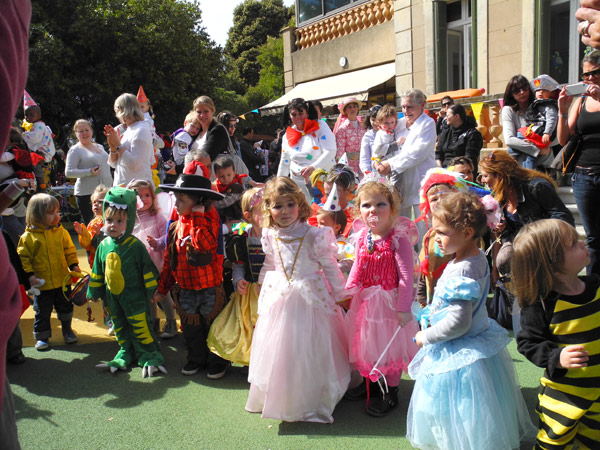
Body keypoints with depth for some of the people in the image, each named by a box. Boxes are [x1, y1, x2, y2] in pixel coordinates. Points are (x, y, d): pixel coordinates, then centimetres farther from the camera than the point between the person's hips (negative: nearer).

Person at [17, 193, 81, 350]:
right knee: (42, 312, 9)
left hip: (62, 280, 3)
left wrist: (73, 265, -6)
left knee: (65, 307, 16)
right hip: (42, 283, -3)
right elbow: (23, 257, -6)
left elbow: (69, 250, 6)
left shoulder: (61, 231, -2)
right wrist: (29, 274, -14)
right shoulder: (28, 237, -11)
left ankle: (67, 330, 37)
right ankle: (42, 336, 27)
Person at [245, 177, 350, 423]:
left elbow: (329, 267, -6)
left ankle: (312, 401, 24)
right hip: (279, 300, 4)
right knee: (278, 349, 12)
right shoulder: (270, 237, 0)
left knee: (309, 349, 5)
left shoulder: (314, 235, -13)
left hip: (310, 299, -4)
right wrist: (264, 288, 19)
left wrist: (339, 296, -3)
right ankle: (278, 399, 34)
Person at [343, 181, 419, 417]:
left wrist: (404, 308, -20)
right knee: (366, 342, 19)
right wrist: (346, 292, 5)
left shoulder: (399, 239, -19)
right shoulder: (362, 238, -2)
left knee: (391, 344, 9)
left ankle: (390, 392, 28)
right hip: (364, 300, 6)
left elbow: (406, 276, -19)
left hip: (389, 300, -6)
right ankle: (369, 382, 42)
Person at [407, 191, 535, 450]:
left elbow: (458, 323, -31)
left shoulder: (460, 272, -31)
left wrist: (425, 337, -17)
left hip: (459, 356, -10)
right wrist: (433, 319, 13)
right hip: (478, 340, 10)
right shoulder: (477, 258, 0)